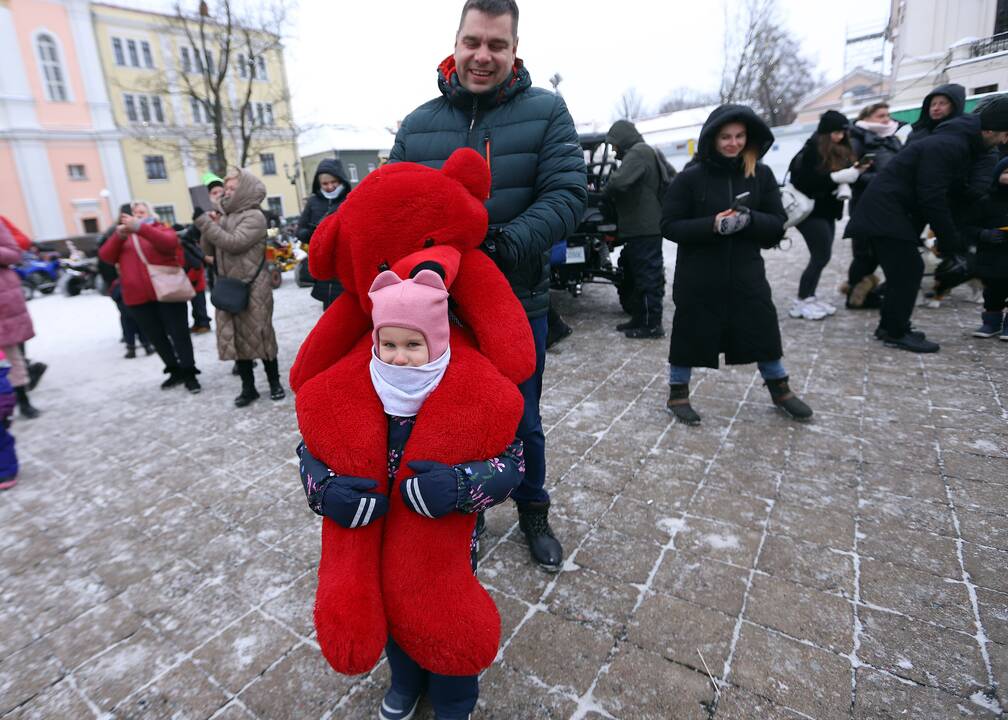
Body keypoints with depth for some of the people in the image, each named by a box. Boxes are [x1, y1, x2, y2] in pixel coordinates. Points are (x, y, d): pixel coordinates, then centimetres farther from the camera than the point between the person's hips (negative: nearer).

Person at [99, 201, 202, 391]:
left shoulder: (162, 229, 8)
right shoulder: (122, 237, 19)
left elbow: (169, 243, -17)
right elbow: (106, 257, 3)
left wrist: (140, 228, -27)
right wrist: (118, 236, -13)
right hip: (138, 297, 4)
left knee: (179, 333, -2)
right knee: (156, 337, 10)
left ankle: (189, 373, 6)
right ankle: (175, 371, 22)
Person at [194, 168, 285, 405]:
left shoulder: (254, 216, -8)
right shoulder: (225, 217, 12)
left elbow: (234, 243, -20)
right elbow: (209, 250, 11)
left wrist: (205, 223, -17)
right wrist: (210, 226, -4)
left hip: (252, 288, -6)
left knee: (259, 336, 1)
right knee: (235, 338, 8)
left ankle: (274, 382, 16)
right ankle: (248, 387, 18)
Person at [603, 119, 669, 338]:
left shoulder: (638, 153, -13)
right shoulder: (640, 153, 21)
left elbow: (619, 181, -26)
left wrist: (605, 193, -8)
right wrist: (609, 193, 8)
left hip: (645, 228, -11)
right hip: (641, 227, 11)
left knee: (648, 275, -5)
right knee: (634, 274, 16)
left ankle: (652, 325, 2)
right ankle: (639, 319, 26)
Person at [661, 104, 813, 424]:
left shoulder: (762, 175, 3)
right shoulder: (690, 177, -7)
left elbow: (778, 224, 4)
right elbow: (669, 225, -8)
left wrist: (750, 220, -19)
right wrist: (712, 225, -22)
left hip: (746, 274, 3)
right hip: (699, 277, -3)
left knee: (763, 329, 12)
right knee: (691, 333, 4)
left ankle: (780, 390, 33)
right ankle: (678, 393, 24)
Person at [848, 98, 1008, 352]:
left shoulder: (961, 143, 14)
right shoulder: (946, 146, -18)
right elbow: (932, 198, -21)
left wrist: (949, 235, 11)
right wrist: (950, 240, -13)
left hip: (886, 210, 10)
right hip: (886, 211, -10)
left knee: (902, 270, 12)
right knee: (908, 269, -9)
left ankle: (889, 326, 19)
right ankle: (897, 333, -3)